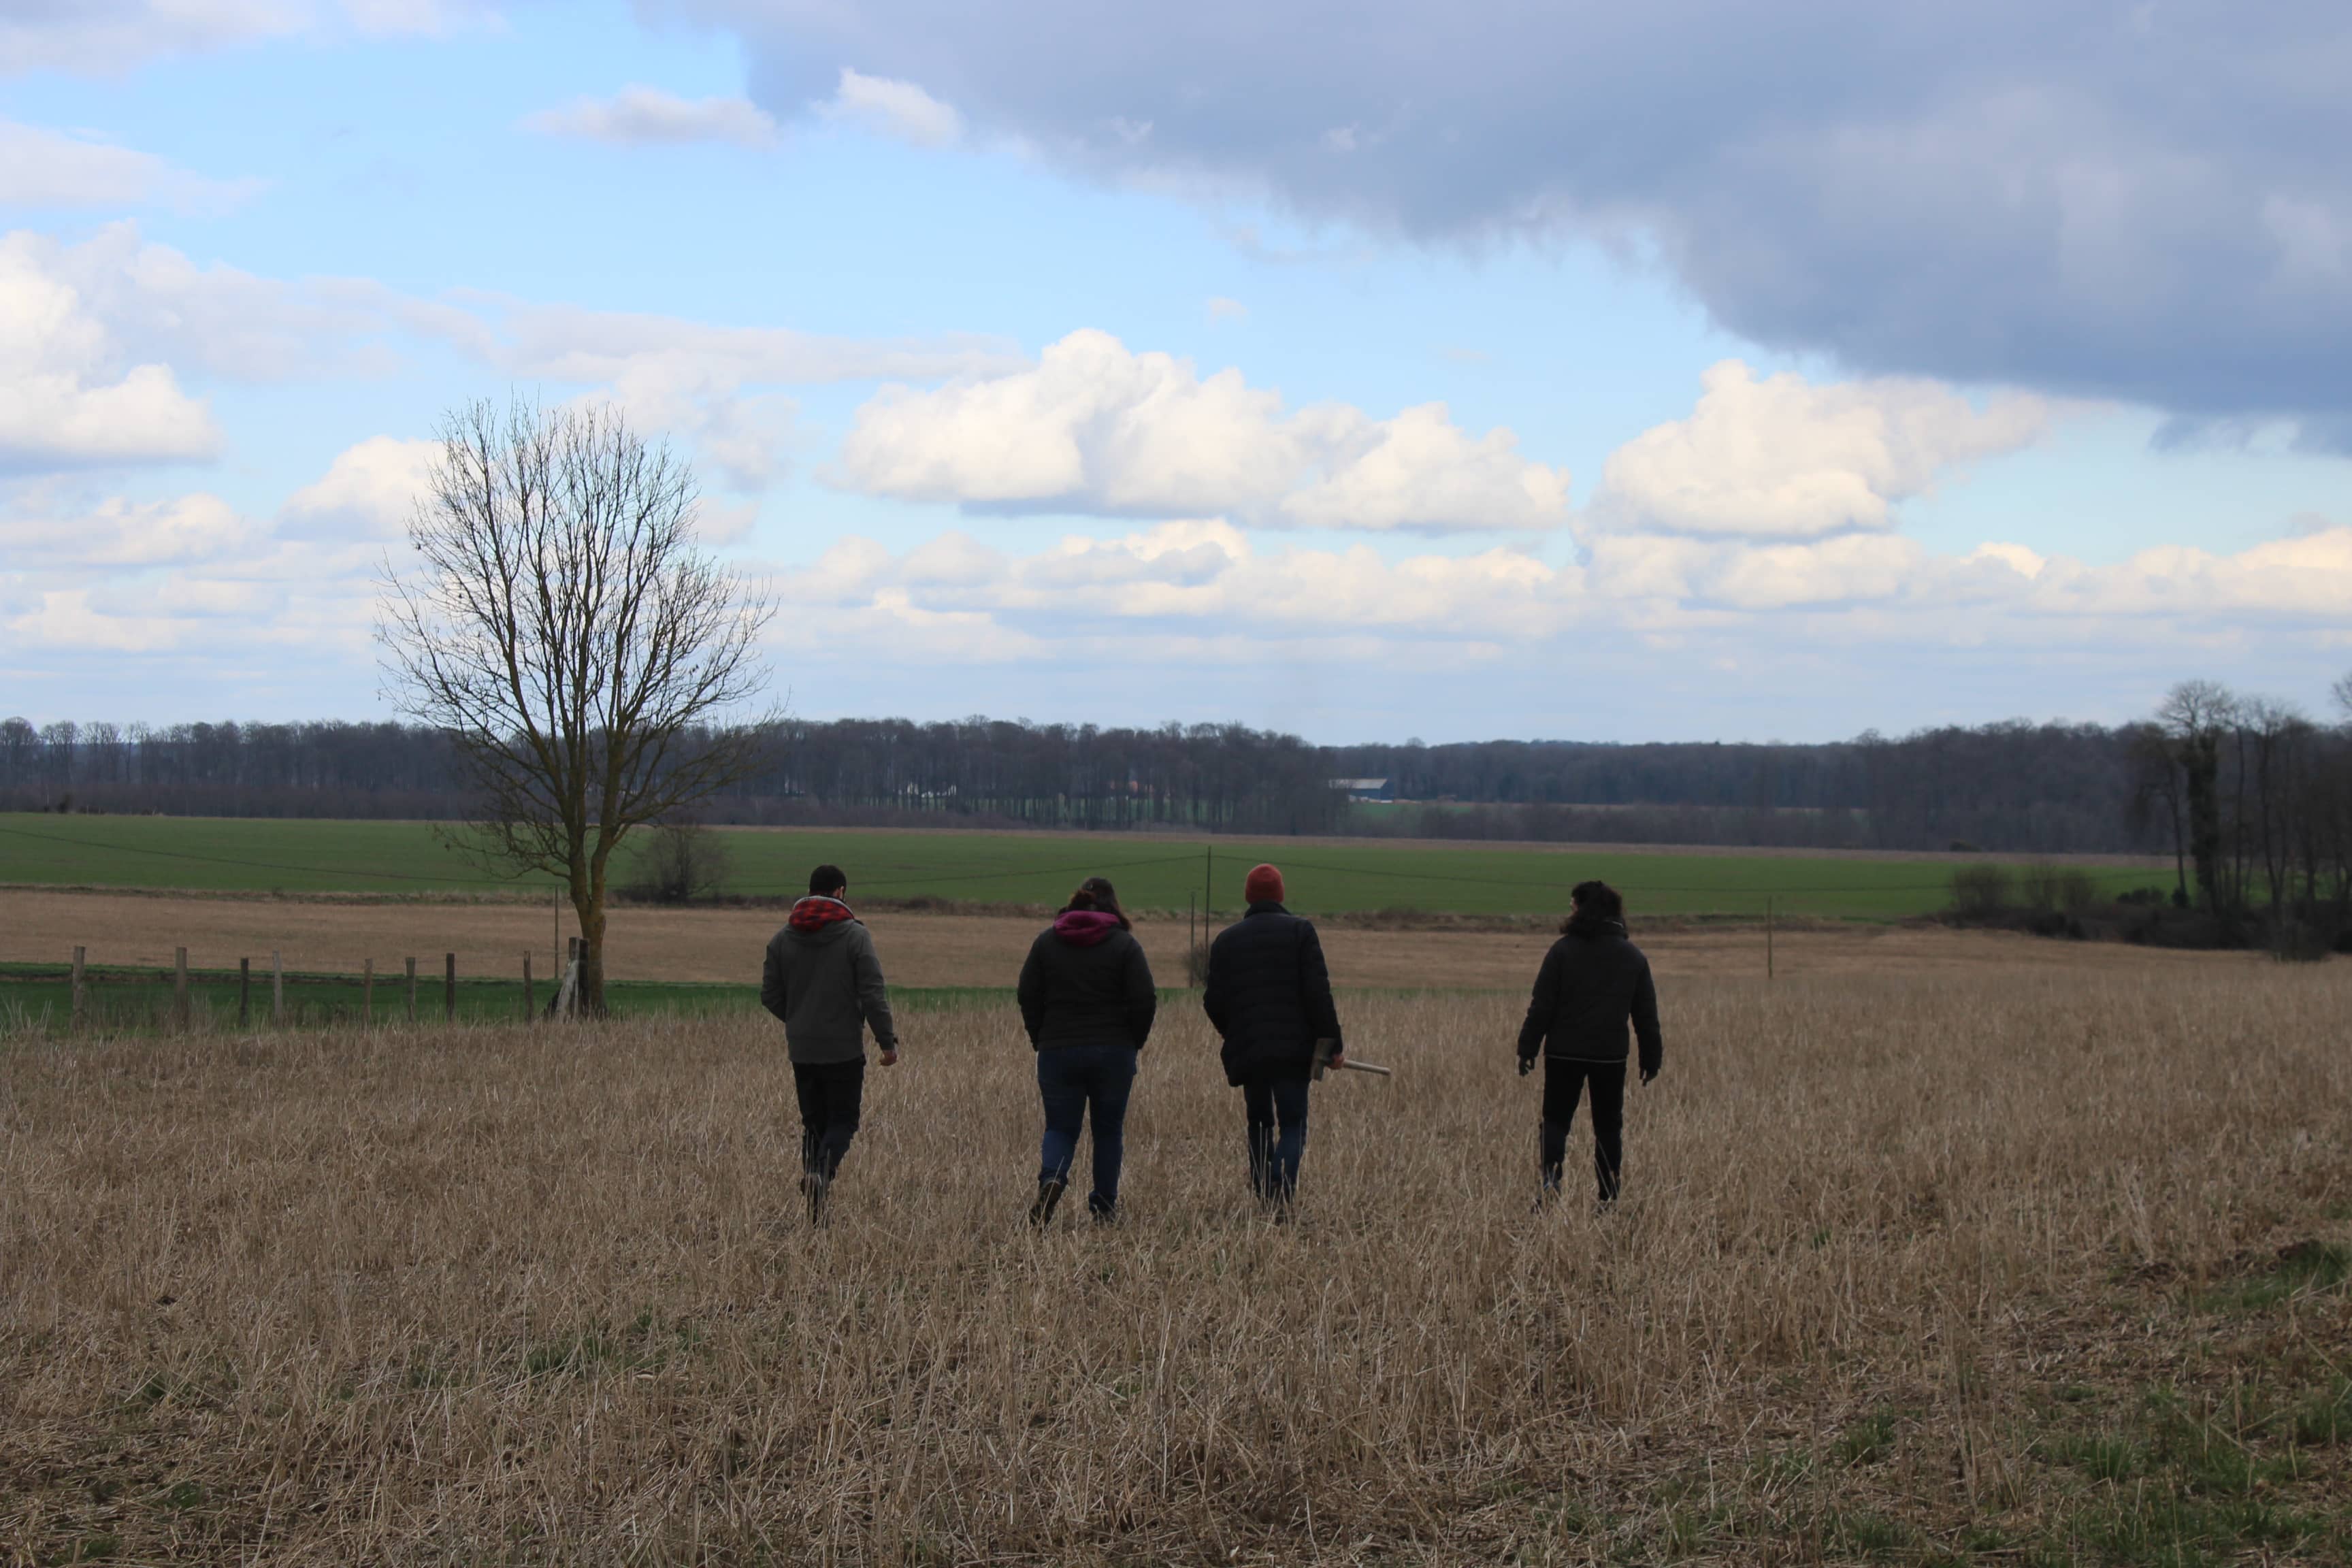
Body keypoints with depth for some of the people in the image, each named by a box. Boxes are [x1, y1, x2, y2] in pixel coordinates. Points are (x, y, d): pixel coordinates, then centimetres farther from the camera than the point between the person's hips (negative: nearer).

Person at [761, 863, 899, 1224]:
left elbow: (770, 996, 7)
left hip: (802, 1049, 4)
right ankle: (822, 1171, -25)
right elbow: (873, 994, -12)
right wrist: (887, 1040, -4)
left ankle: (817, 1214, 5)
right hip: (844, 1049, -4)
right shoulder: (855, 935, -8)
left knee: (813, 1122, 11)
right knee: (842, 1120, 4)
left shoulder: (782, 938, 5)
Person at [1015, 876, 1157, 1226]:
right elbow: (1144, 1000, -6)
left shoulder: (1046, 941, 5)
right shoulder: (1124, 944, -2)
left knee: (1060, 1127, 7)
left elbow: (1028, 996, 4)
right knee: (1109, 1129, 12)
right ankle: (1104, 1207, 14)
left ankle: (1051, 1178, -23)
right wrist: (1133, 1042, 8)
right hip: (1113, 1052, -1)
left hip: (1057, 1050, 1)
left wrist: (1040, 1038, 15)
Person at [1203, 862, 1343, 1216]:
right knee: (1293, 1124, 0)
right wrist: (1333, 1043, -4)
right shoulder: (1300, 931, 0)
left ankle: (1262, 1199, 14)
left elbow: (1214, 1002, 7)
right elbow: (1318, 993, -7)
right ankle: (1282, 1193, -21)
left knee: (1259, 1124, 15)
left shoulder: (1226, 940, 9)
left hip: (1247, 1051, 3)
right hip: (1293, 1050, -3)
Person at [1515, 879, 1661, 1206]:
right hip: (1612, 1056, 2)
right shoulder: (1633, 956, 5)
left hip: (1565, 1053, -2)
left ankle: (1550, 1180, -16)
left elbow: (1542, 1006, -7)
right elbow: (1646, 1015, 8)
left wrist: (1527, 1049, -2)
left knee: (1555, 1119, 6)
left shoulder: (1563, 950, -7)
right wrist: (1651, 1057, 15)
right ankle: (1609, 1198, 7)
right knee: (1608, 1125, 10)